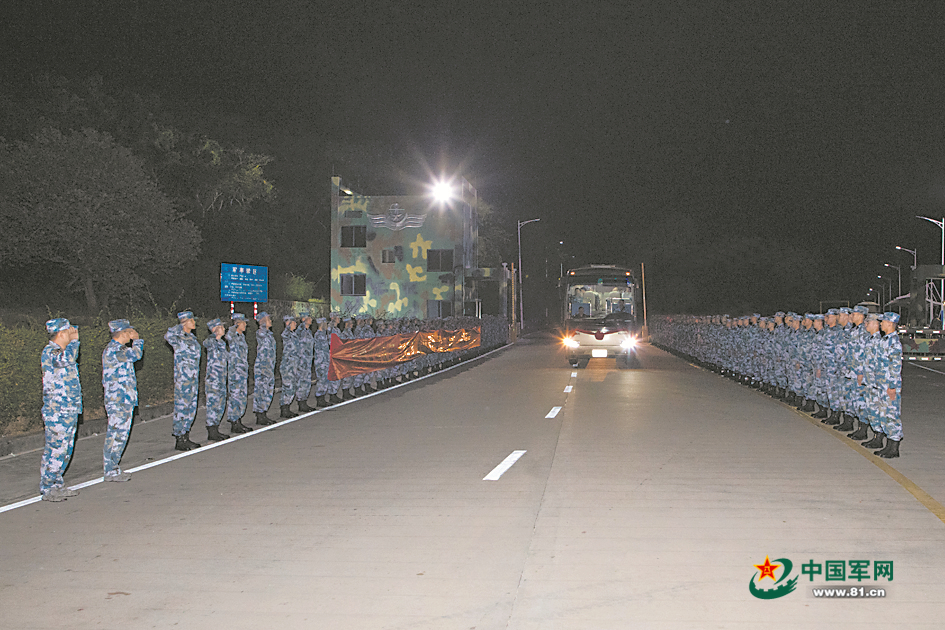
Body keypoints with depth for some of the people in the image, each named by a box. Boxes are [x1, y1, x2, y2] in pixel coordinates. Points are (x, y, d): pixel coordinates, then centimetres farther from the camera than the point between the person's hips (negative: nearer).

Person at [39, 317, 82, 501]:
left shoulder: (61, 351, 16)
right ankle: (47, 489, 2)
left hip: (70, 411, 10)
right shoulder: (49, 351, -13)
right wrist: (74, 340, -21)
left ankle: (57, 485, 22)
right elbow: (66, 360, -32)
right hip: (57, 412, -10)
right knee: (55, 449, -6)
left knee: (66, 450, 14)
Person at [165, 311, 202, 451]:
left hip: (193, 378, 8)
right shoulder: (178, 340, -13)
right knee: (181, 408, -1)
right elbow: (168, 335, -39)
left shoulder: (192, 337, 12)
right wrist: (181, 326, -24)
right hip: (183, 379, -8)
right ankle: (179, 441, 6)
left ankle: (186, 438, 22)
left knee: (191, 408, 13)